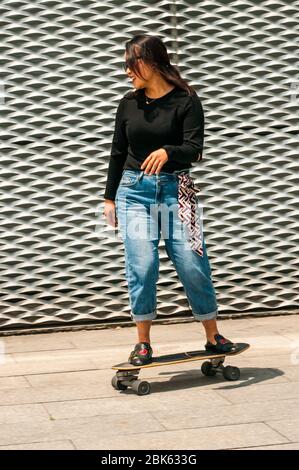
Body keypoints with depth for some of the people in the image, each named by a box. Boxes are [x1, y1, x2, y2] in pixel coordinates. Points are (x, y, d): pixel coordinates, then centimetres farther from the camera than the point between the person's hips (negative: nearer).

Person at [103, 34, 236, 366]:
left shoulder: (185, 100, -4)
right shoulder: (129, 103, 8)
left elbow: (194, 150, -13)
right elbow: (118, 152, 15)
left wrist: (167, 152, -34)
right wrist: (109, 197, 16)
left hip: (175, 189, -2)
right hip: (135, 190, 2)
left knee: (192, 264, -3)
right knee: (142, 266, -7)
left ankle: (213, 336, 15)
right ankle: (143, 343, 6)